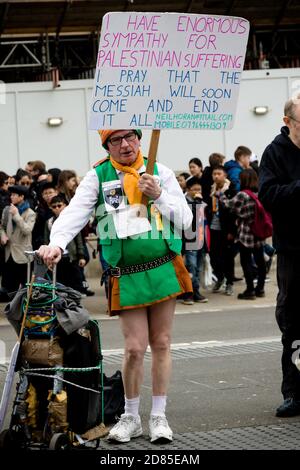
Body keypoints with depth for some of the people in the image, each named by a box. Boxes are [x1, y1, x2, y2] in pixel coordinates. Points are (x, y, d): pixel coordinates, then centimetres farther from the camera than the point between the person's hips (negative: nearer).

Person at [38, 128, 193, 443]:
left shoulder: (160, 172, 7)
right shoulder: (98, 177, 2)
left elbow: (185, 219, 6)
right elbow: (75, 213, -12)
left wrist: (159, 195, -9)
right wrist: (57, 243, -29)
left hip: (164, 270, 2)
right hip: (127, 277, -2)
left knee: (161, 344, 5)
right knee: (135, 348, -5)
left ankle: (158, 416, 17)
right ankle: (131, 417, 14)